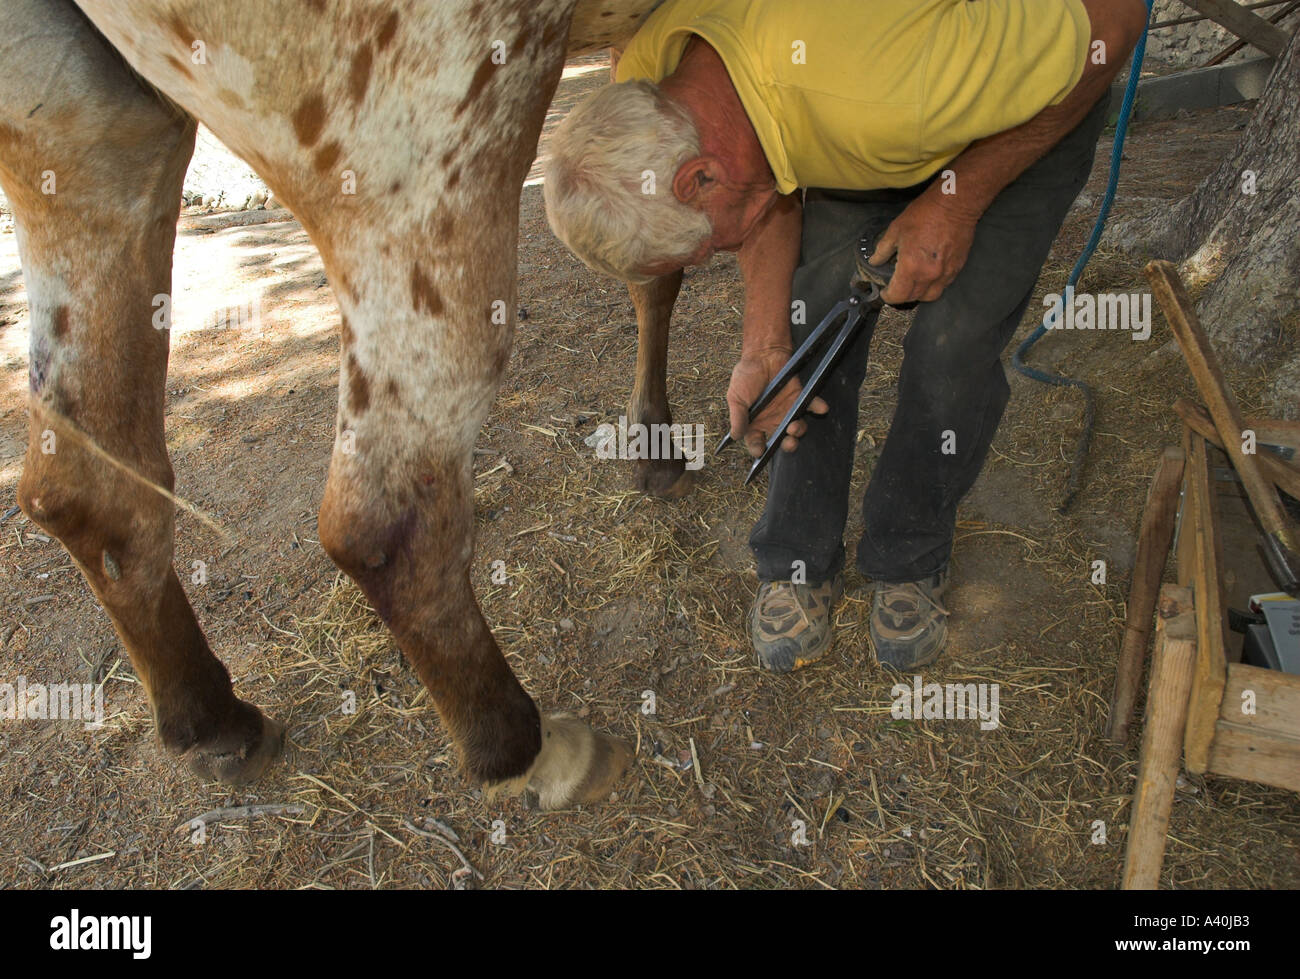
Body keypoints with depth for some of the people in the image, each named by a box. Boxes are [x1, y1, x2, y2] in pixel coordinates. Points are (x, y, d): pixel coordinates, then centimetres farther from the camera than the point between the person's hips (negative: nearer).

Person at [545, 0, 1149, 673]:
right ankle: (800, 566, 11)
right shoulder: (648, 78, -24)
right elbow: (773, 193, -7)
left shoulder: (870, 92, -45)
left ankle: (910, 565, 12)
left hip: (1039, 112, -4)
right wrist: (763, 348, -16)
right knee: (812, 318, -6)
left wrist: (958, 200, -27)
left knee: (952, 343, -13)